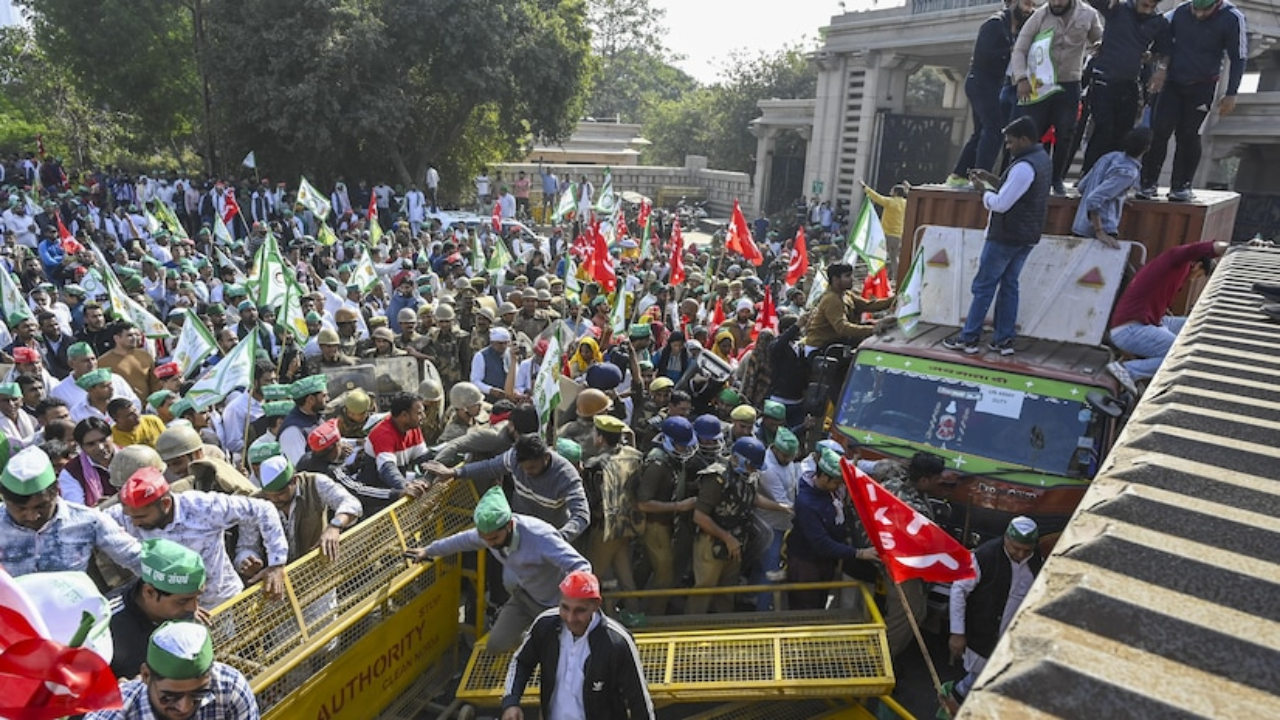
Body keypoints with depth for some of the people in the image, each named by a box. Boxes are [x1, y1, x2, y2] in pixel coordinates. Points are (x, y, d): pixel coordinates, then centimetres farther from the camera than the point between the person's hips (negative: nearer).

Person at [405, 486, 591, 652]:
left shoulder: (540, 537, -39)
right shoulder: (491, 531, -17)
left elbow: (580, 566, -41)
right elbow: (463, 540, 6)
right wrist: (428, 550, 15)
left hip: (552, 604, -5)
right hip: (521, 598, 5)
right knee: (496, 645, -1)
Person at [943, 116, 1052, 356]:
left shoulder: (1024, 167, -20)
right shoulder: (1041, 158, 12)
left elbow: (1001, 204, -22)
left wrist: (985, 193, -4)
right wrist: (991, 179, 7)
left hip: (1006, 236, -10)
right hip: (1026, 236, 10)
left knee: (984, 285, -2)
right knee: (1009, 284, 11)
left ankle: (969, 338, 3)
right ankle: (1004, 340, 13)